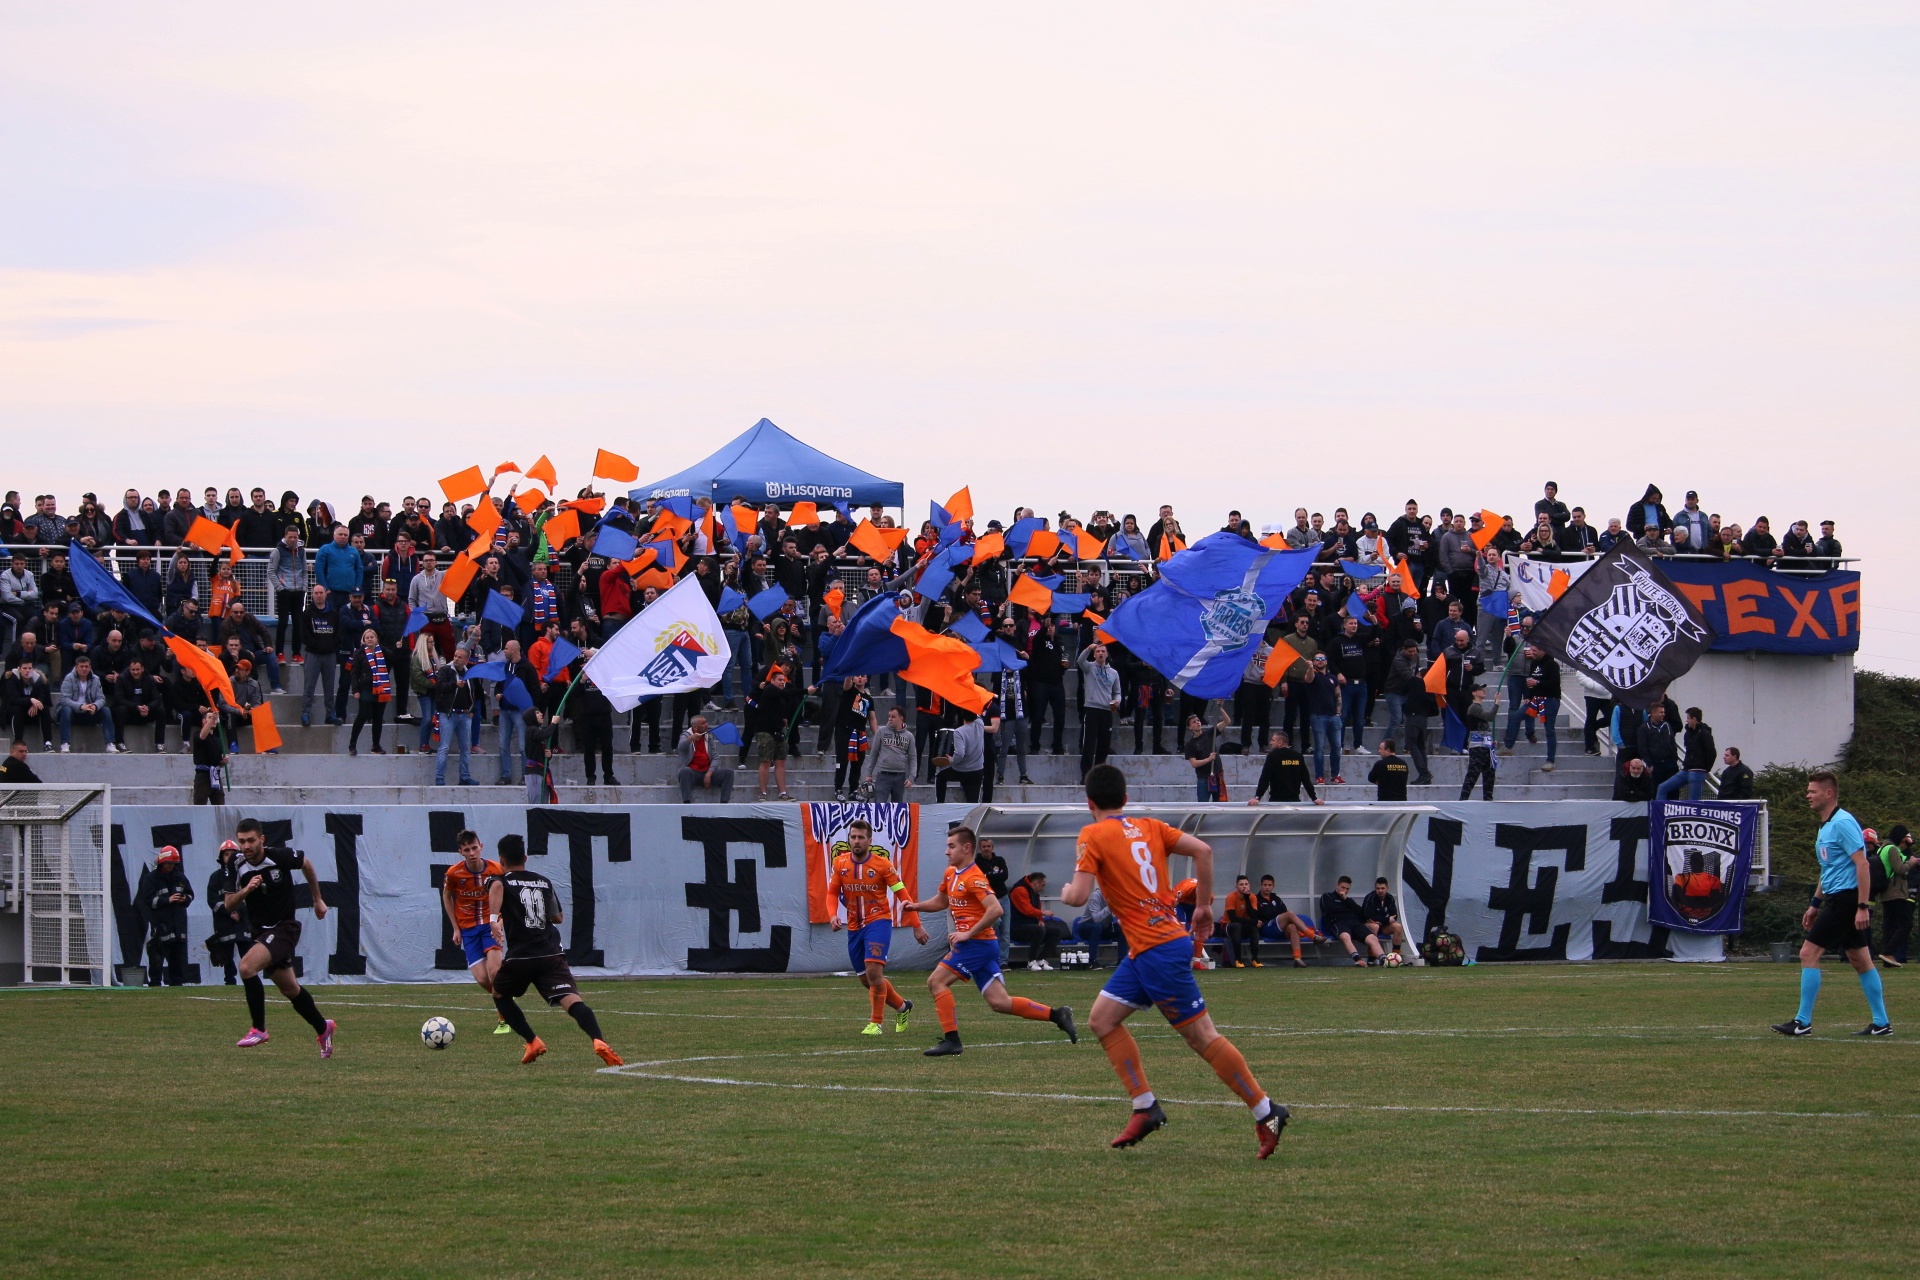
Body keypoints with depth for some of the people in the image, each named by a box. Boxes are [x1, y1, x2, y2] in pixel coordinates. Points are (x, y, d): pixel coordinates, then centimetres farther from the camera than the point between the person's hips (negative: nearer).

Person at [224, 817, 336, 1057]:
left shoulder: (280, 856, -15)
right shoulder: (237, 867, -5)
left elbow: (306, 864, 6)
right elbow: (228, 906, -5)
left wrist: (317, 899, 15)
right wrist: (246, 890, -25)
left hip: (284, 927, -6)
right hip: (261, 932, 6)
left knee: (247, 966, -26)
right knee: (289, 988, 15)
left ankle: (258, 1029, -17)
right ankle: (323, 1028, 37)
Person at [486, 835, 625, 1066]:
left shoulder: (501, 881, 8)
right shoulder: (544, 882, 20)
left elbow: (496, 887, -20)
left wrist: (493, 919, -31)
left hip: (519, 957, -2)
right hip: (552, 956, 2)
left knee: (500, 995, 26)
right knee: (572, 1000, -15)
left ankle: (532, 1042, 14)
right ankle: (598, 1041, -41)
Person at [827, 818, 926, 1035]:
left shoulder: (882, 864, -11)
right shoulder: (840, 863, -1)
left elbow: (902, 894, -7)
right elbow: (832, 892, 8)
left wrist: (917, 925, -8)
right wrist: (834, 915, -13)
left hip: (878, 921, -5)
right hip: (854, 926, 5)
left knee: (873, 971, -22)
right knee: (866, 979, 11)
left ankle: (875, 1023, -11)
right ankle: (902, 1006, 35)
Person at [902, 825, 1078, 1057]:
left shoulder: (973, 878, -15)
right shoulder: (951, 874, 14)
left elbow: (995, 909, -24)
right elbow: (941, 901, 31)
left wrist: (968, 934, -22)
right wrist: (916, 906, 14)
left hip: (977, 943, -9)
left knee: (936, 981, -10)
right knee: (998, 1002, 5)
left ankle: (951, 1040, -10)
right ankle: (1057, 1015, 8)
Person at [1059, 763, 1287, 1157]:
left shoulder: (1093, 836, -8)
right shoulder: (1150, 827, 11)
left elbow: (1079, 897, -16)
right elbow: (1203, 850, 2)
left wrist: (1066, 891, 8)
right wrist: (1204, 906, 10)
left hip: (1158, 951, -8)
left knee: (1202, 1037, -3)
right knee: (1102, 1018, 13)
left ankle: (1266, 1112, -1)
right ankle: (1145, 1106, 10)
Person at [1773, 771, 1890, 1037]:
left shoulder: (1843, 823, -15)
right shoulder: (1826, 826, 16)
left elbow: (1862, 865, -20)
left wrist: (1862, 906, -23)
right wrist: (1815, 904, 25)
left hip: (1845, 900, -10)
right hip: (1836, 899, 10)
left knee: (1809, 953, -10)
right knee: (1861, 960, 9)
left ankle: (1803, 1022, -8)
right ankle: (1881, 1023, 11)